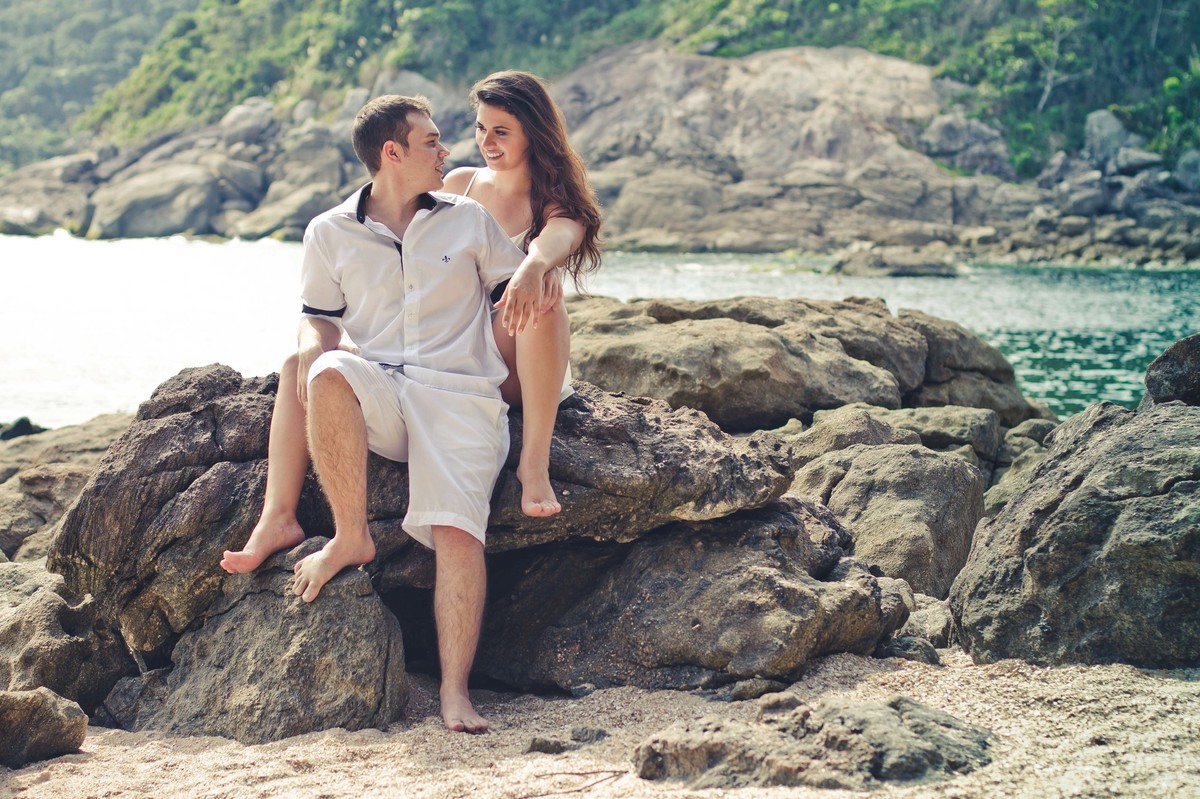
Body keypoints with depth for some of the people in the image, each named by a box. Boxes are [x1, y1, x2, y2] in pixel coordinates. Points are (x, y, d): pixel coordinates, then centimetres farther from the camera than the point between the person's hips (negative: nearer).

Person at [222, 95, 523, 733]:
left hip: (460, 397, -1)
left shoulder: (469, 220, 14)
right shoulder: (330, 234, 12)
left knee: (458, 530, -23)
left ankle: (455, 692, -25)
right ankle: (351, 537, -24)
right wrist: (312, 357, -12)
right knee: (324, 373, -34)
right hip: (377, 394, 1)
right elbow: (320, 323, 11)